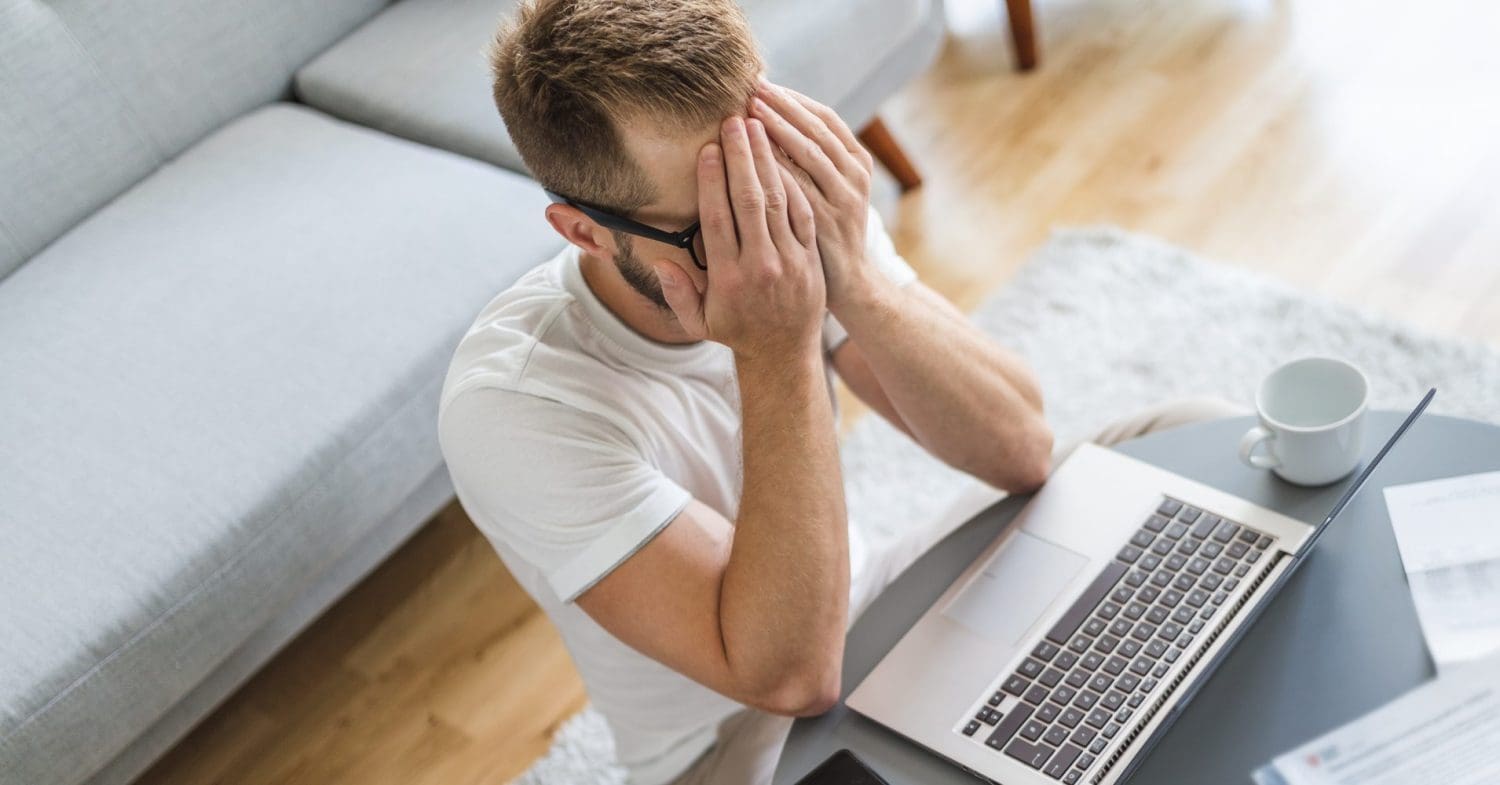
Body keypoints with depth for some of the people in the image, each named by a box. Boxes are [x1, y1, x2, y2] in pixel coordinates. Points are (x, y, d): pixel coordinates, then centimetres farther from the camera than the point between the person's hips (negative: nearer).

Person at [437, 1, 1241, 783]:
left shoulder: (796, 215, -17)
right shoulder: (511, 403, -30)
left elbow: (1019, 452, -19)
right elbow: (790, 677, -33)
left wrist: (857, 287, -35)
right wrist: (777, 355, -38)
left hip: (867, 604, 6)